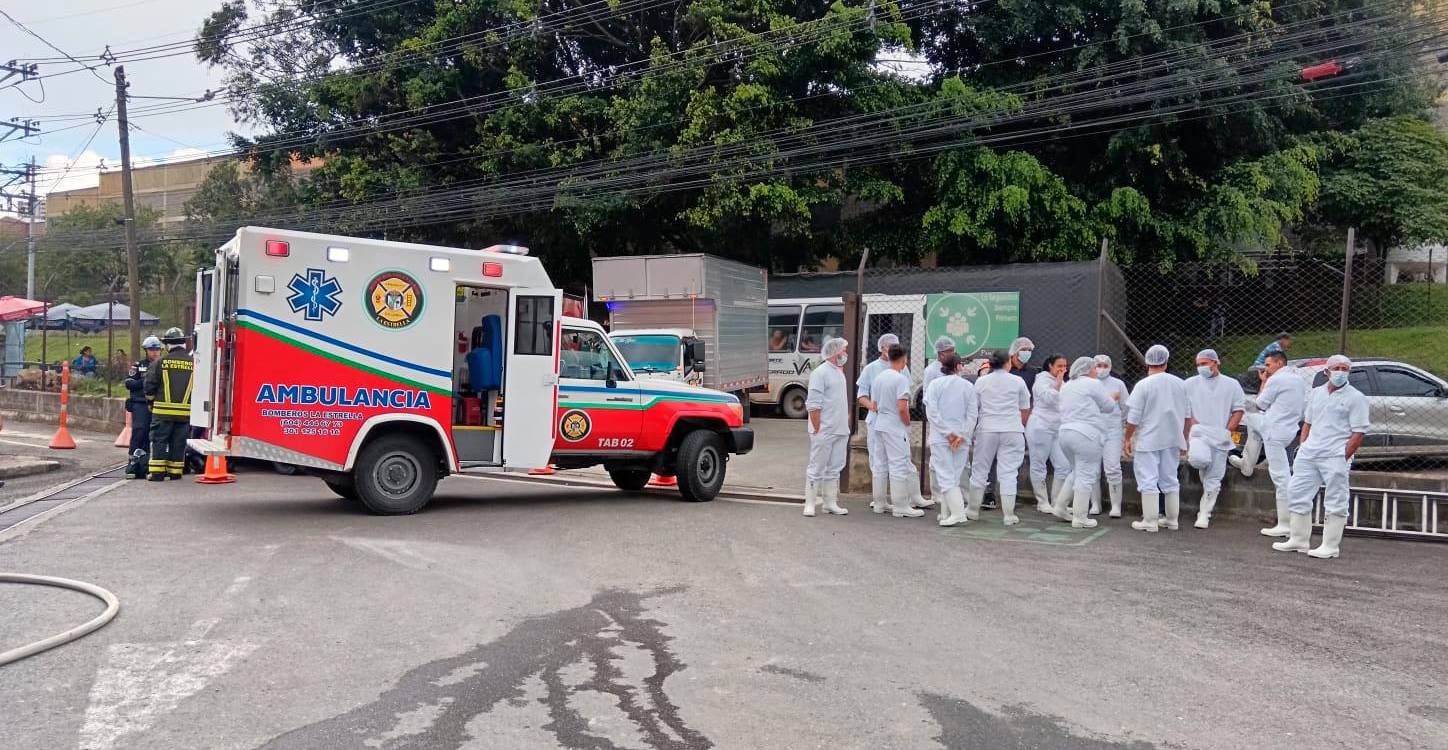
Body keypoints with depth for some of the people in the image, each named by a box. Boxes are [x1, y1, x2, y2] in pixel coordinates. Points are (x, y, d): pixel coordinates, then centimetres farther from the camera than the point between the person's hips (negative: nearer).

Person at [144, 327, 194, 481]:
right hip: (185, 412, 2)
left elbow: (150, 384, -1)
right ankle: (175, 472, 13)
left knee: (159, 440, 5)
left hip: (163, 410, -2)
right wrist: (193, 403, 17)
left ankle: (157, 472, 3)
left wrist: (151, 401, 14)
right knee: (179, 442, 9)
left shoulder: (161, 361, -4)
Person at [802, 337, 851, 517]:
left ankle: (830, 504, 18)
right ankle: (810, 504, 3)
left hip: (840, 431, 9)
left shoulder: (839, 372, 15)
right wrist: (817, 430, -18)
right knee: (817, 468, -3)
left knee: (834, 469, 11)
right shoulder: (820, 373, -12)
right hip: (824, 432, -8)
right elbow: (813, 405, -16)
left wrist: (846, 424, 17)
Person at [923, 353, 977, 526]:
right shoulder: (969, 386, 3)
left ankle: (958, 512, -16)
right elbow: (973, 414, -3)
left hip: (940, 438, -3)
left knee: (945, 477, -4)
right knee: (955, 477, 12)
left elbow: (932, 411, -10)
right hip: (962, 438, 3)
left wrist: (948, 433, -9)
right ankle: (947, 513, 13)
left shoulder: (935, 384, -2)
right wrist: (961, 436, -7)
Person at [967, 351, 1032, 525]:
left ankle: (973, 510, 18)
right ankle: (1009, 515, 1)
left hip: (986, 430, 1)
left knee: (980, 470, 11)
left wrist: (973, 430, 20)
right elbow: (1025, 410, 7)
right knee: (1008, 473, 1)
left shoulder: (981, 381, 5)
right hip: (1012, 431, -1)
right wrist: (1021, 428, 20)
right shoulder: (1018, 381, 2)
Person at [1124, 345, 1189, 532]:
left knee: (1148, 480, -1)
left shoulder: (1143, 385, -12)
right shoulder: (1180, 384, 4)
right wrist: (1184, 440, 21)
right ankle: (1171, 519, 20)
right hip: (1173, 439, 5)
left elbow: (1134, 417, -12)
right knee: (1170, 480, 14)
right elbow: (1187, 415, 11)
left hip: (1148, 440, -5)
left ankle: (1150, 521, 0)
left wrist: (1127, 439, -1)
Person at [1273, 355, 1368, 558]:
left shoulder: (1356, 398, -3)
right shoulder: (1317, 393, 15)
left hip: (1334, 457, -6)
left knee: (1335, 503, -2)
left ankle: (1330, 546, 4)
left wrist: (1343, 459, -12)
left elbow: (1358, 433, -7)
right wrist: (1302, 447, 10)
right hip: (1308, 455, 7)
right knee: (1298, 494, 8)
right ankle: (1298, 540, 19)